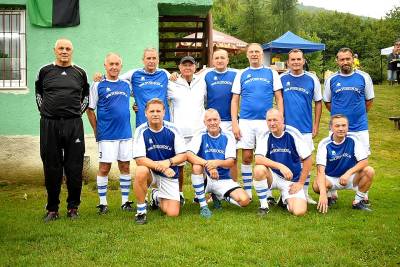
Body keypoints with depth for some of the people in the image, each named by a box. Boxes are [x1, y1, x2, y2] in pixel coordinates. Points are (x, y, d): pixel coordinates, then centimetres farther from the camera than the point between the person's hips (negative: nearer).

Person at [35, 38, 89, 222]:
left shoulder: (80, 73, 9)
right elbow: (38, 92, 20)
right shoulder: (45, 71, 7)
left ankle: (73, 207, 15)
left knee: (74, 168, 1)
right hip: (49, 125, 0)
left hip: (74, 125, 0)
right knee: (51, 169, 4)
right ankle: (52, 209, 15)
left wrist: (80, 110, 7)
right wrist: (42, 109, 9)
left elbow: (86, 94, 19)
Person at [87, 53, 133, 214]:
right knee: (104, 168, 0)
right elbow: (90, 110, 0)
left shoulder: (126, 85, 10)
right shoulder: (98, 86, -1)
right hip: (107, 135, -4)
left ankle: (125, 201, 19)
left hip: (126, 134, 4)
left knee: (125, 167, 9)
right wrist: (97, 131, -1)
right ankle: (103, 203, 11)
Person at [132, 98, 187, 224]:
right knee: (141, 171, -37)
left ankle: (157, 196, 28)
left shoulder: (172, 129, -9)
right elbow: (139, 159, -20)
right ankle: (141, 210, -14)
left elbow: (183, 156, -7)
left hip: (169, 175, 1)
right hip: (150, 173, -1)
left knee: (173, 213, -9)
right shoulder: (141, 131, -13)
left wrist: (168, 162, -27)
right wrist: (161, 167, -32)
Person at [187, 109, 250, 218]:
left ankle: (218, 196, 13)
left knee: (244, 200, -19)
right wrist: (208, 165, -34)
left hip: (223, 179, 1)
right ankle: (203, 206, -20)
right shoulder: (201, 136, -4)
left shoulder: (228, 137, -2)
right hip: (205, 179, -1)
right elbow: (189, 155, -20)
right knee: (197, 166, -34)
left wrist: (217, 162, -33)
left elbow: (231, 162, -10)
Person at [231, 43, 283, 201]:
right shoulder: (241, 75, 9)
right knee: (246, 157, 3)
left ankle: (268, 193, 11)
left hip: (266, 121, -1)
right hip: (246, 121, 1)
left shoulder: (271, 73, 7)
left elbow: (279, 98, 5)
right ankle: (247, 193, 14)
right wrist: (234, 123, -2)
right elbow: (235, 100, 8)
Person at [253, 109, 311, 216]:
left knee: (299, 211, -20)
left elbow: (308, 159, -6)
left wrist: (300, 183, -5)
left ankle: (285, 199, 16)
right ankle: (264, 206, -12)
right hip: (273, 176, 1)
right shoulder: (264, 136, -8)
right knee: (259, 169, -32)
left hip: (292, 180, -1)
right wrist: (280, 166, -34)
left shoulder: (293, 133, -12)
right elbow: (258, 159, -23)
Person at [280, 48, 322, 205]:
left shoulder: (312, 79, 2)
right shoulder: (281, 79, 1)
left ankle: (305, 193, 19)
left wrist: (316, 125, 3)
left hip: (305, 128, 0)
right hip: (285, 127, 0)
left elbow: (318, 102, 8)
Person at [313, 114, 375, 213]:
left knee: (369, 171, -25)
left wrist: (348, 173, -34)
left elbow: (364, 161, -17)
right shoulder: (324, 144, -18)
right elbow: (320, 171, -26)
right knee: (317, 186, -32)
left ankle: (358, 201, -3)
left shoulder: (353, 140, -12)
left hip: (349, 177, 2)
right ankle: (329, 196, 6)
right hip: (330, 179, -1)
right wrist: (323, 193, -40)